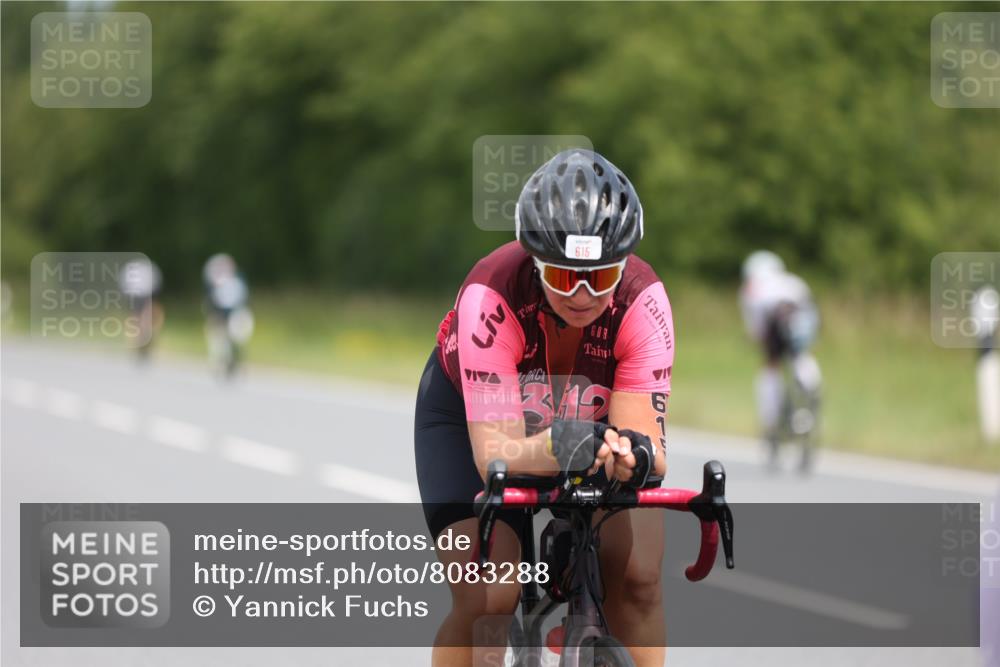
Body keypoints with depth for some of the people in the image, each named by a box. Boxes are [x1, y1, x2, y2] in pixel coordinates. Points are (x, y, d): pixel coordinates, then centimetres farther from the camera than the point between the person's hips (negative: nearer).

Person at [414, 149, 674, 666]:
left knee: (637, 574, -19)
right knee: (486, 599, -21)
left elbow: (645, 436, -33)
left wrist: (634, 454, -57)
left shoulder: (642, 301, -31)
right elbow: (496, 454, -40)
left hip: (593, 419, 2)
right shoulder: (492, 298, -37)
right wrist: (552, 448, -61)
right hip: (471, 417, -2)